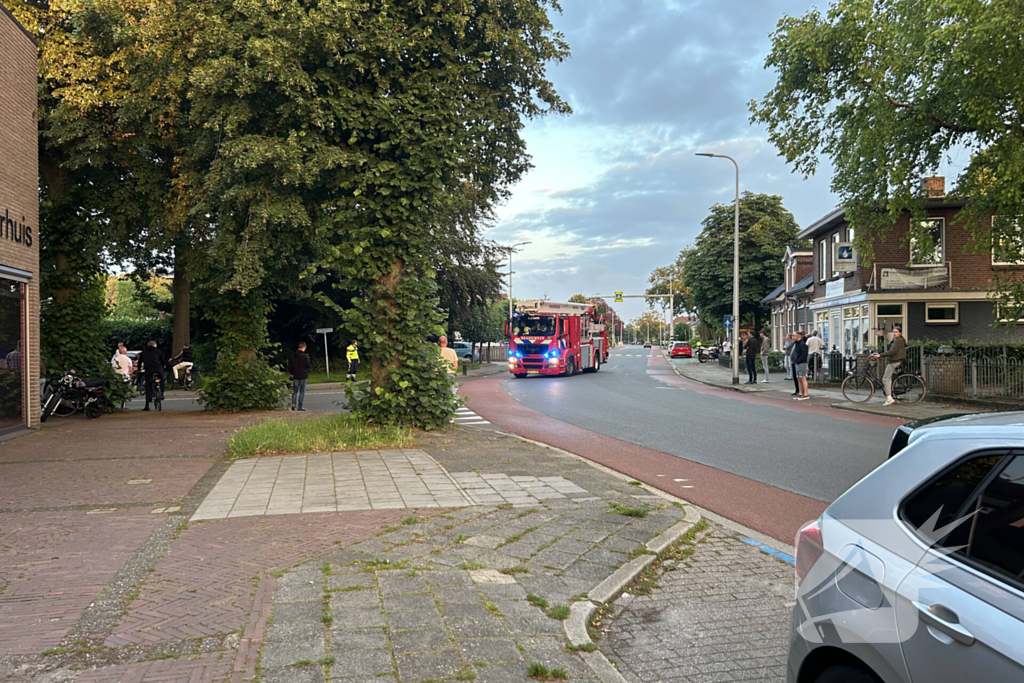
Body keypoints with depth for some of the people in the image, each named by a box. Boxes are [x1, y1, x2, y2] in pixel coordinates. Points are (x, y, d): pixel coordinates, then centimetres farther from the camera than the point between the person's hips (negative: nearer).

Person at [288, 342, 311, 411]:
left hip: (295, 376, 4)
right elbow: (308, 366, -7)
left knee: (295, 391, 11)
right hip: (303, 376, -4)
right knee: (302, 391, 1)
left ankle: (294, 406, 7)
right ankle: (300, 407, -2)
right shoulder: (305, 356, -11)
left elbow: (290, 367, 4)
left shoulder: (292, 356, 2)